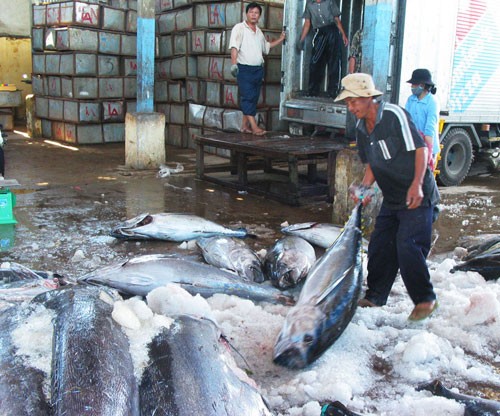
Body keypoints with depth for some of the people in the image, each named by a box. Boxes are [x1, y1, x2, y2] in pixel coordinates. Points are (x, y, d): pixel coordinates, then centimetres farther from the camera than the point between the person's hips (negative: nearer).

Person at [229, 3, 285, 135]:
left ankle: (245, 125, 13)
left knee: (254, 98, 7)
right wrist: (234, 64, -24)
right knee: (247, 97, -11)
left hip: (258, 69, 7)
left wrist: (280, 39, 25)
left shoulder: (259, 32, 18)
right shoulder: (239, 28, -3)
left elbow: (266, 46, 33)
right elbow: (234, 47, -13)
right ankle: (254, 127, -17)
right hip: (244, 69, -7)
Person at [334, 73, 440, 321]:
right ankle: (375, 297, 20)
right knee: (379, 245, 7)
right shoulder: (362, 129, 7)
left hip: (416, 196, -8)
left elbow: (420, 149, -16)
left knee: (408, 246, -13)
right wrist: (363, 189, -2)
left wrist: (416, 185, -25)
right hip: (391, 199, 8)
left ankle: (425, 299, 4)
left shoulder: (394, 115, -16)